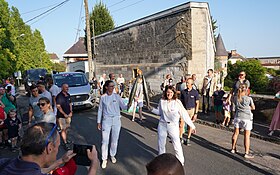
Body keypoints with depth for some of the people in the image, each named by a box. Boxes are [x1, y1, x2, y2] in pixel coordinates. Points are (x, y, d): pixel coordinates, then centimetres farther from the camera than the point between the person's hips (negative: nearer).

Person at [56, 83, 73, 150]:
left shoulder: (68, 95, 7)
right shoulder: (59, 96, -15)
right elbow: (58, 106, -17)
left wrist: (71, 112, 3)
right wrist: (64, 114, -16)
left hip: (68, 115, 7)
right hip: (61, 116, -7)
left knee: (67, 127, 17)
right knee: (63, 129, -3)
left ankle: (65, 139, 32)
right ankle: (65, 143, 1)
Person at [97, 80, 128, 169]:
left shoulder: (117, 96, -2)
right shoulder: (103, 97, -4)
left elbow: (123, 107, -5)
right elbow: (100, 110, 3)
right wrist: (99, 122, 3)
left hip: (116, 120, 1)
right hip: (106, 120, -1)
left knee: (114, 140, 12)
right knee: (105, 141, -1)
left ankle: (113, 155, 34)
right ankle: (104, 159, 14)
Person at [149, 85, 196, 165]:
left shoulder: (177, 102, -14)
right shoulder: (162, 101, -4)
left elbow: (184, 114, -12)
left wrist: (192, 126, -11)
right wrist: (152, 109, -7)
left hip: (173, 126, -3)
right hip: (162, 125, 4)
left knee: (177, 145, -2)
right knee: (161, 143, 17)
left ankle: (180, 162, 18)